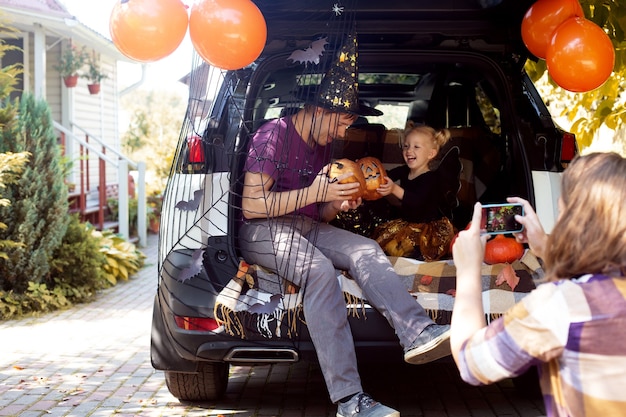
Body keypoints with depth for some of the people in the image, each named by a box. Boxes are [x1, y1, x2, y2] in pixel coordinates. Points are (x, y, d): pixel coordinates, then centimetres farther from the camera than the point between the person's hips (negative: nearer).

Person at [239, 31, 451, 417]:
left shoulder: (323, 147, 17)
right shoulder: (274, 135, -9)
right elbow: (250, 206, -17)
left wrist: (339, 205, -4)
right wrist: (314, 193, -18)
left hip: (307, 228, 8)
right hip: (262, 230, -8)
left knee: (366, 250, -20)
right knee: (319, 269, -36)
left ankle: (419, 334, -39)